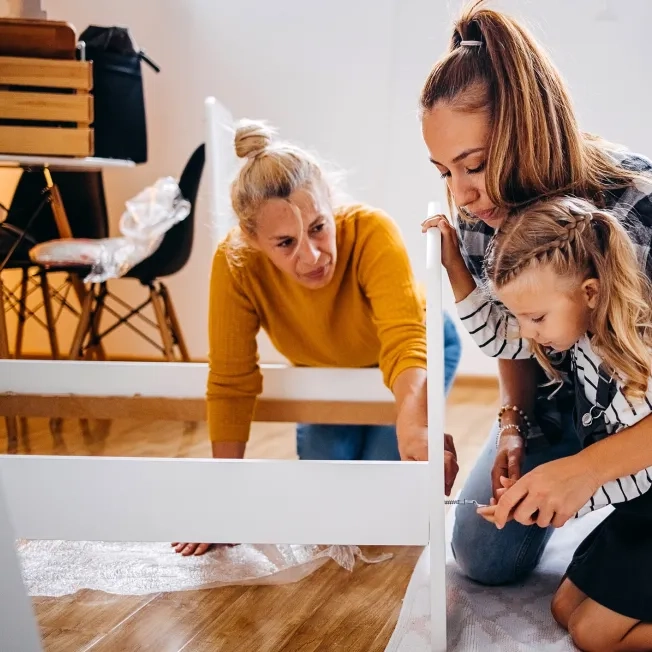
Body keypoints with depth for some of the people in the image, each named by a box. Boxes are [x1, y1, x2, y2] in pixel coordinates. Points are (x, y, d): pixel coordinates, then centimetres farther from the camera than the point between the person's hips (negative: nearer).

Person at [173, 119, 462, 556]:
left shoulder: (371, 232, -40)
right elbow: (231, 384, -26)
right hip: (325, 370, 3)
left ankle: (432, 450, 18)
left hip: (417, 356, -2)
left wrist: (412, 426, -73)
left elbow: (404, 344, -52)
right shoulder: (236, 263, -33)